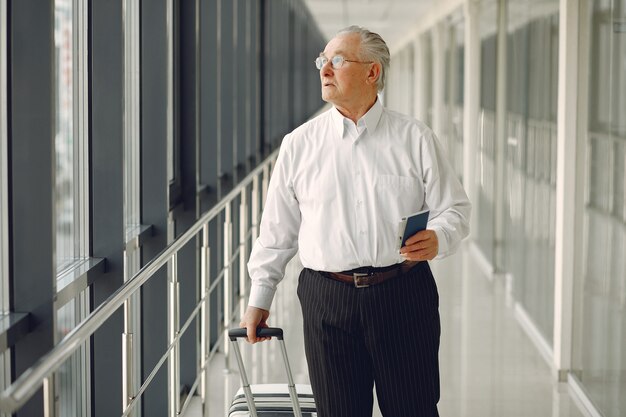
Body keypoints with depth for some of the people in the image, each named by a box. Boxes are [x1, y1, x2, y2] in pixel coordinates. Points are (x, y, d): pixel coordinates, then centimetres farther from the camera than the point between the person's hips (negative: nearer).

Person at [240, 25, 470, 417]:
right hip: (327, 300, 1)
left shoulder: (415, 138, 4)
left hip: (404, 296, -1)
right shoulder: (299, 144, 8)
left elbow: (455, 209, 5)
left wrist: (438, 239, -17)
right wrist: (259, 300, 11)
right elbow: (277, 230, 12)